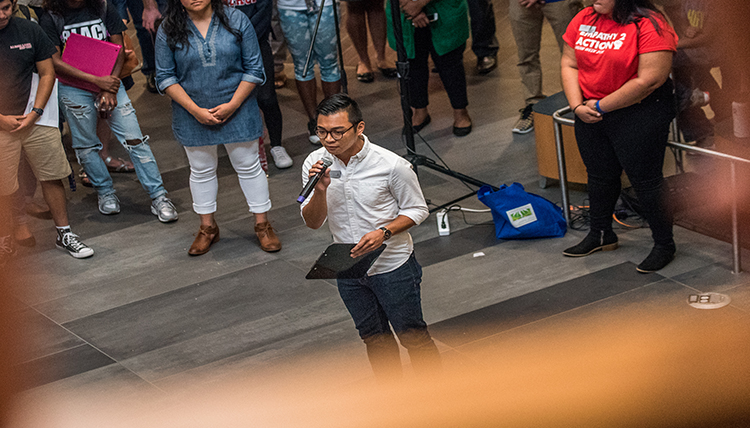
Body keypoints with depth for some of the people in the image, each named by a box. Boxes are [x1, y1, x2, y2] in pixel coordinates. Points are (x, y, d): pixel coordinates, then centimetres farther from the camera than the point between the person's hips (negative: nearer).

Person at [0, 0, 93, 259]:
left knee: (53, 177, 7)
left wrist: (35, 113, -4)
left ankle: (64, 235, 20)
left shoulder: (29, 31, 0)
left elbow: (47, 73, 6)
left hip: (36, 121, 3)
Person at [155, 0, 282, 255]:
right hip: (193, 116, 1)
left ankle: (262, 225, 21)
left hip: (236, 109, -1)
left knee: (248, 166, 8)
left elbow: (254, 68, -4)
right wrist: (195, 110, -13)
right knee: (201, 170, 14)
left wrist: (232, 105, -13)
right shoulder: (168, 30, -6)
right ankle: (207, 227, 30)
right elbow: (165, 77, -4)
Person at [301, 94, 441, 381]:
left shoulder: (391, 165, -22)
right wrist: (320, 190, -28)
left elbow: (417, 210, -9)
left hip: (392, 267, -4)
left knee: (412, 335, 8)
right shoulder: (315, 164, -12)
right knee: (373, 336, 21)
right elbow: (312, 222, -8)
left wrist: (383, 233, -26)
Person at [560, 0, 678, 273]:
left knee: (645, 180, 0)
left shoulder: (649, 25, -18)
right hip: (589, 114, 6)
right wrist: (577, 106, -8)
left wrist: (601, 106, -17)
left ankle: (664, 245, 16)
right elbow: (569, 64, 8)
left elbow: (648, 80, -22)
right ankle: (601, 235, 37)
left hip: (638, 115, -6)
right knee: (599, 176, 18)